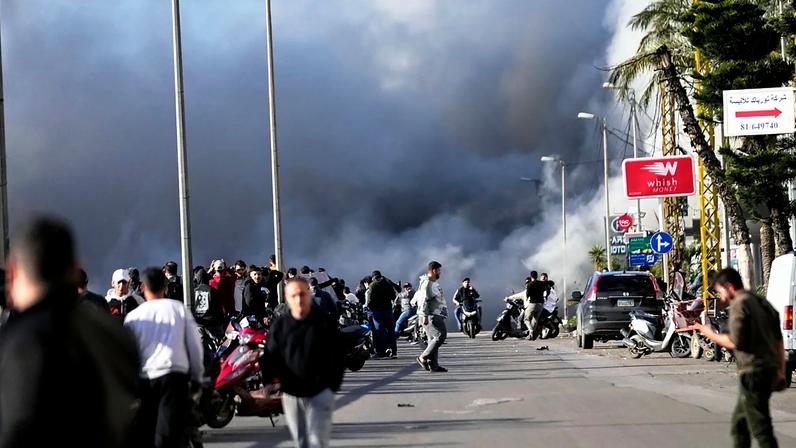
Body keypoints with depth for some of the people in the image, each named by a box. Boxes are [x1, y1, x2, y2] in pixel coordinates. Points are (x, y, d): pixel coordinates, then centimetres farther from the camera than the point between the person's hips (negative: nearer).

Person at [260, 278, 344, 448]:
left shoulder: (325, 322, -5)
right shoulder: (280, 325, 0)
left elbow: (336, 356, -2)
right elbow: (270, 357, 2)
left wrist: (334, 385, -6)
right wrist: (269, 382, -12)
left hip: (320, 392, -3)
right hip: (291, 394, 3)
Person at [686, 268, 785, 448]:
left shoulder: (739, 304, -10)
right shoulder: (762, 302, 16)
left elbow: (735, 342, -17)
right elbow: (779, 340, 17)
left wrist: (711, 334, -2)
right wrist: (781, 371, 19)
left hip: (753, 373, -9)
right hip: (770, 371, 9)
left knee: (760, 427, -8)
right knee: (739, 421, 20)